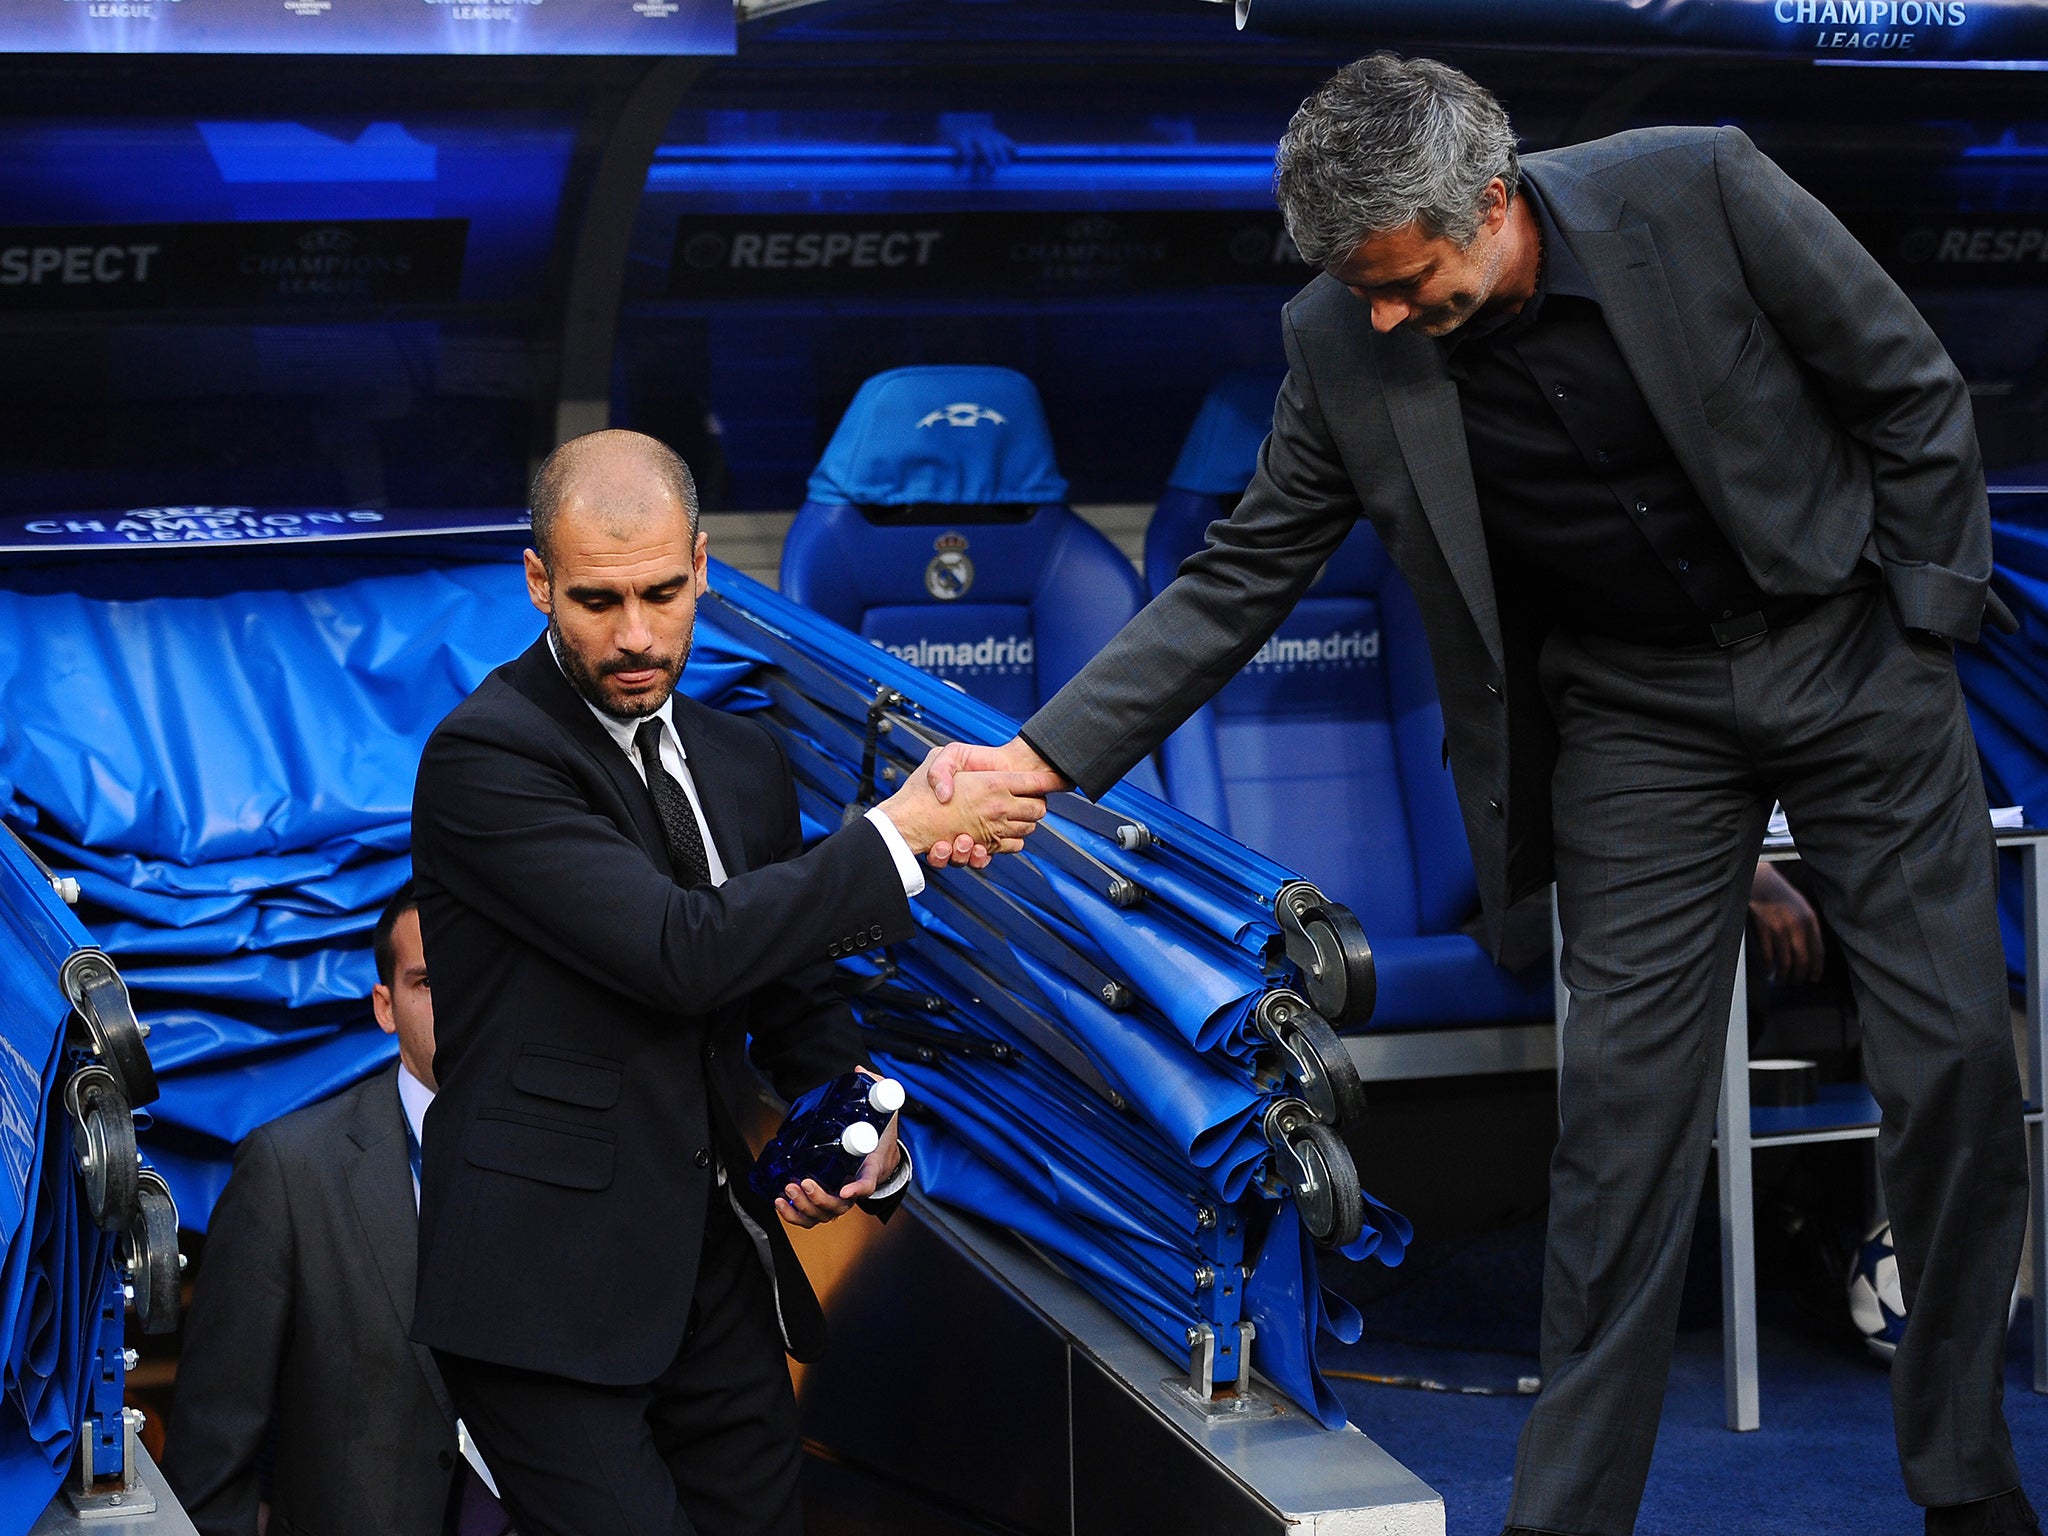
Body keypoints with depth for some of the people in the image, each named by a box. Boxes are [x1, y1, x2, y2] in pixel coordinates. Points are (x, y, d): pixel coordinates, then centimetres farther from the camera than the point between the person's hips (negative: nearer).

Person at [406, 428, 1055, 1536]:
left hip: (720, 1278, 7)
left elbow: (797, 998, 22)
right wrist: (902, 831, -13)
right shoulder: (485, 756, -12)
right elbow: (683, 952, -21)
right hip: (548, 1293, -7)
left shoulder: (745, 764, 13)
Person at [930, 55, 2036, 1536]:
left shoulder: (1699, 189, -21)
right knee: (1625, 1109, -4)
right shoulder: (1343, 348, -13)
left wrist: (1928, 621, -6)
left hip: (1847, 647, -1)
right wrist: (1041, 757, -15)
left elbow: (1916, 396, -8)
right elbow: (1238, 583, -6)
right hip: (1637, 716, 1)